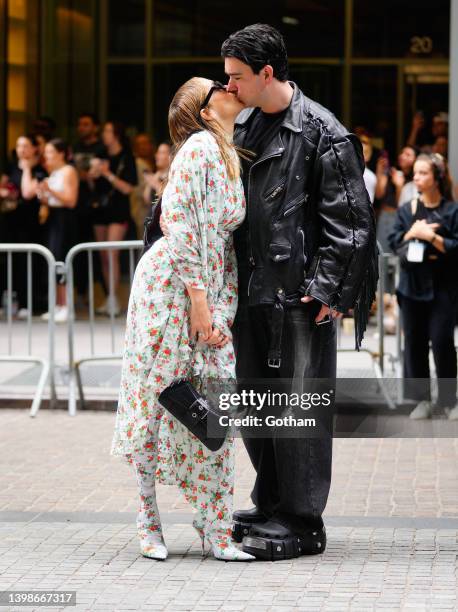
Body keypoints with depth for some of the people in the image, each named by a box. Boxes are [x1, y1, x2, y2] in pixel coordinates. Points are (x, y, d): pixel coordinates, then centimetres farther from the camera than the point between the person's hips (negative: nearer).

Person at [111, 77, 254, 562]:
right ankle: (148, 518, 9)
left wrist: (223, 308, 9)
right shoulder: (200, 146, -9)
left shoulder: (231, 160, 16)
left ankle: (214, 523, 5)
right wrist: (197, 294, -19)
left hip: (208, 293, 8)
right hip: (170, 284, -8)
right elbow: (178, 219, -17)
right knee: (156, 396, -1)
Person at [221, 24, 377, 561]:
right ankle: (271, 504, 27)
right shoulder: (241, 126, 12)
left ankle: (301, 522, 6)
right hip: (252, 289, 8)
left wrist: (327, 289, -15)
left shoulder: (323, 134, -10)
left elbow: (347, 222, -12)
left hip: (300, 293, -8)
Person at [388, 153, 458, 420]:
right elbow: (394, 243, 5)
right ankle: (422, 399, 11)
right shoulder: (406, 210, 9)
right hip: (413, 285, 4)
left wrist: (432, 237, -17)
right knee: (414, 341, 4)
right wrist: (413, 232, -11)